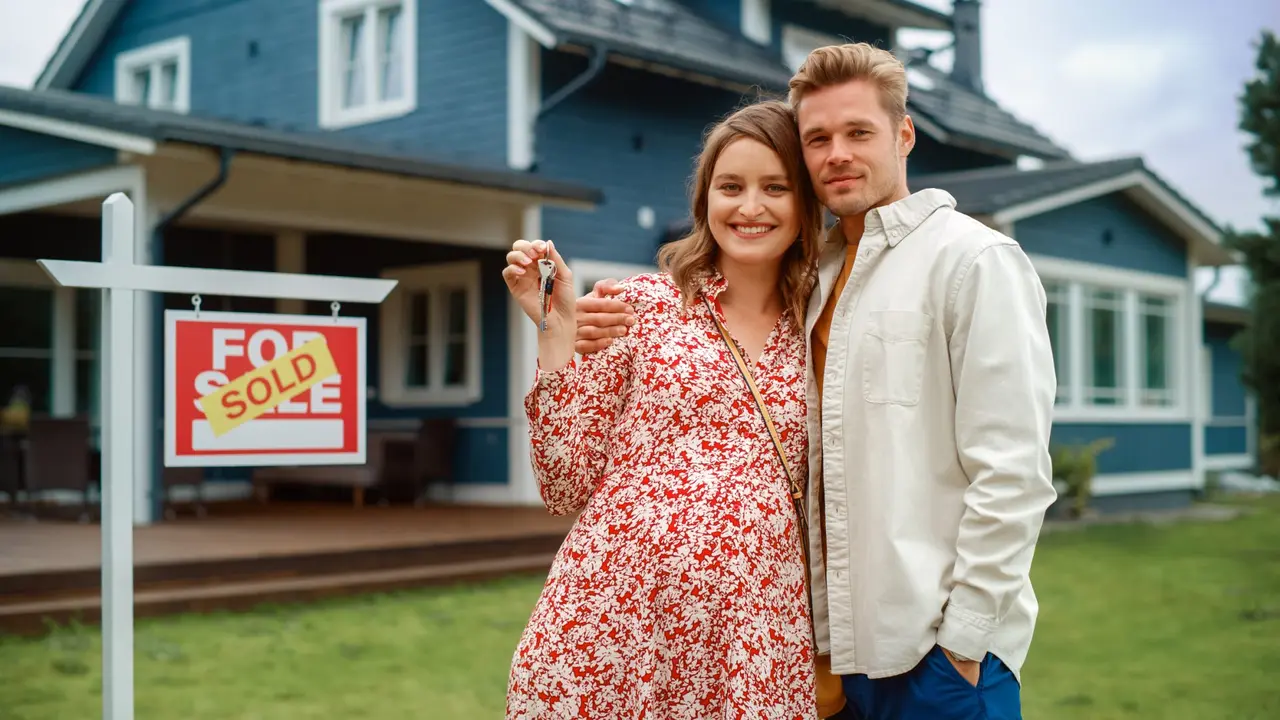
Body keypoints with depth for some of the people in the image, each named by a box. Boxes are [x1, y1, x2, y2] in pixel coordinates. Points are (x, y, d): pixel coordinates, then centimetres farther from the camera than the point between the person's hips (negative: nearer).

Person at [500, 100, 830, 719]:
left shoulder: (819, 335, 9)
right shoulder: (642, 304, 1)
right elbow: (566, 487, -2)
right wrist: (558, 328, -6)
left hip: (755, 643, 2)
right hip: (613, 616, -2)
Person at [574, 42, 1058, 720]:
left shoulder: (974, 258, -7)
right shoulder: (814, 276, 12)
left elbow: (1011, 473, -12)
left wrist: (964, 639, -14)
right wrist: (620, 341, -1)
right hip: (844, 640, 6)